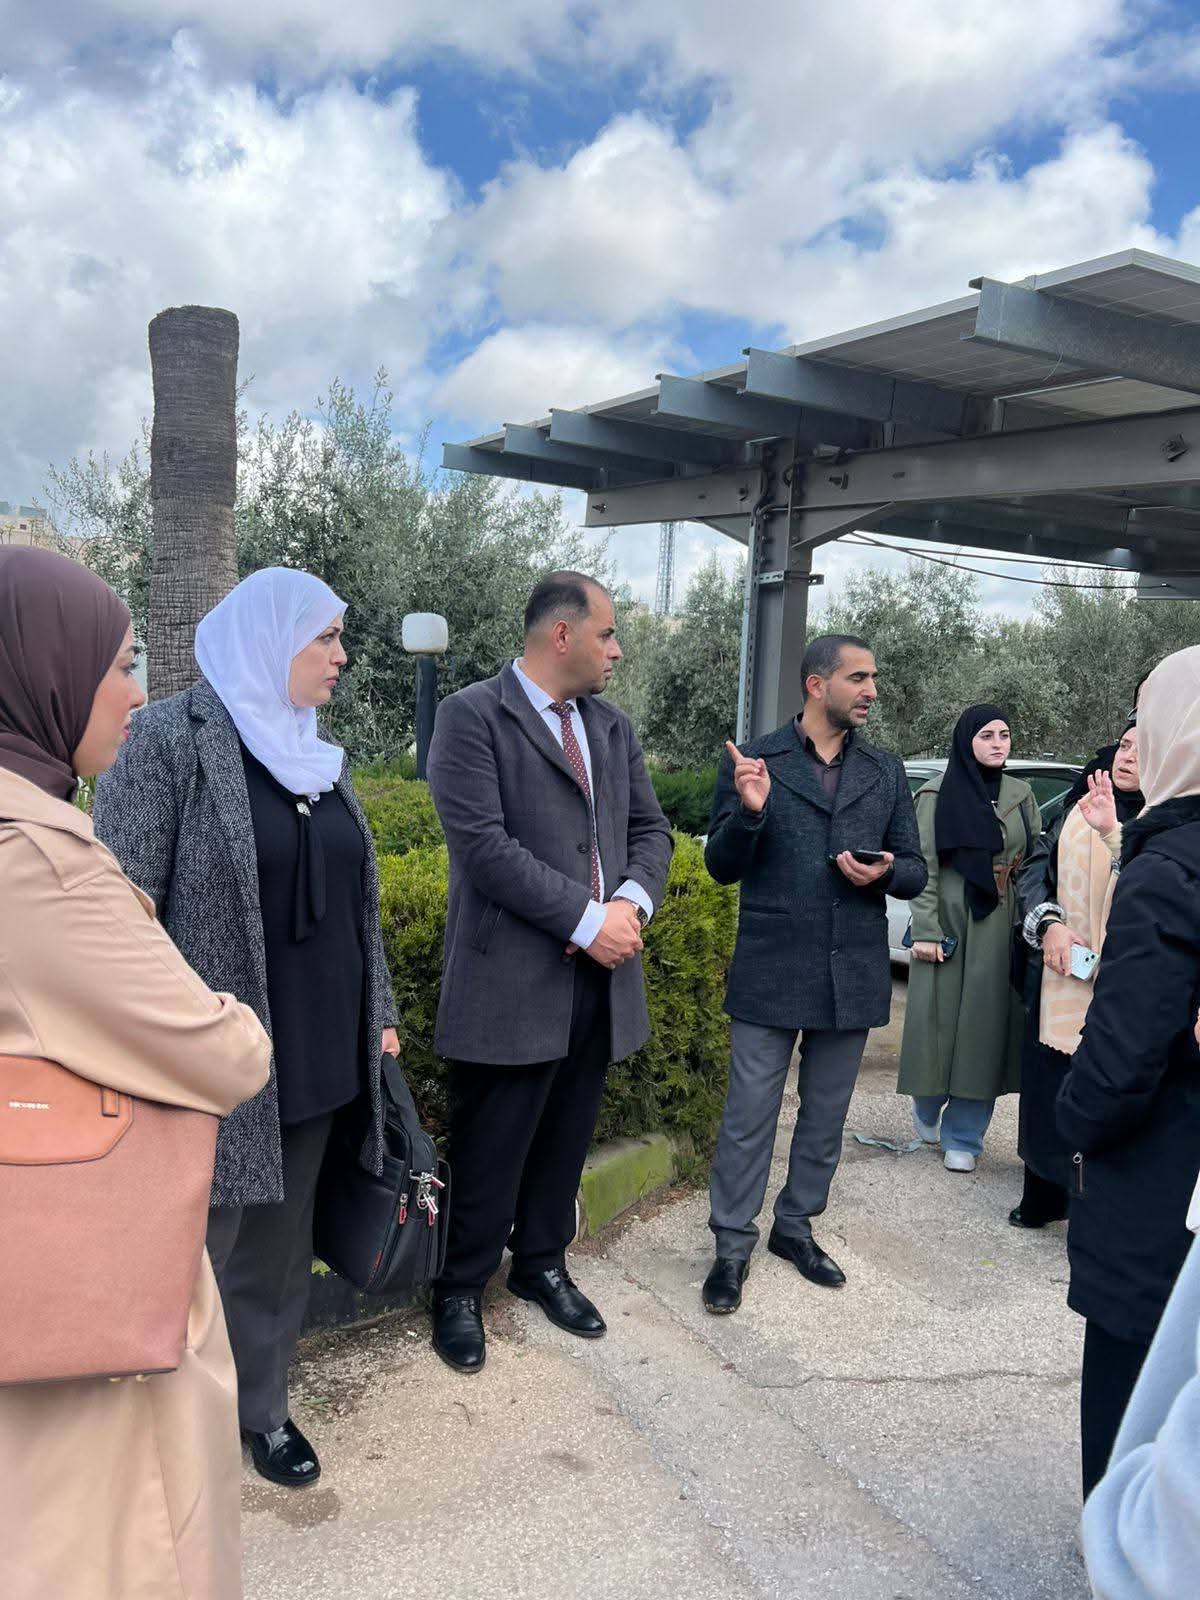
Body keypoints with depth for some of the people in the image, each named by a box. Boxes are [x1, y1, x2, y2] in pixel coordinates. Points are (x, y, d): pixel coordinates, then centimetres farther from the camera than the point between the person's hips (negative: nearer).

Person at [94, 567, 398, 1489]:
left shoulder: (321, 758, 9)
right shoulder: (171, 740, -12)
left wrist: (378, 1012, 16)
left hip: (317, 1055, 6)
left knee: (280, 1245, 19)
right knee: (196, 1249, 8)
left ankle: (262, 1406, 37)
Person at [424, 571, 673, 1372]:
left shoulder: (614, 726, 13)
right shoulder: (472, 715, -9)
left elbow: (650, 828, 13)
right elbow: (482, 842, -18)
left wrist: (633, 902, -8)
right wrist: (585, 920, -18)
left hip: (603, 973, 6)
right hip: (513, 976, -6)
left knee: (566, 1137, 17)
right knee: (493, 1147, 6)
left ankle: (543, 1263, 38)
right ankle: (460, 1290, 27)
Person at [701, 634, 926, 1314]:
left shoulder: (887, 772, 8)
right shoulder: (754, 761, -4)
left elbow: (915, 869, 11)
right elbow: (722, 867, -3)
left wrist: (884, 874, -13)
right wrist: (749, 810, -22)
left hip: (853, 975, 4)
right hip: (770, 972, -4)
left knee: (826, 1114, 16)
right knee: (750, 1115, 3)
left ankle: (796, 1226, 34)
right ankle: (733, 1244, 18)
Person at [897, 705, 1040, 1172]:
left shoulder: (1020, 795, 10)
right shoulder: (936, 795, -2)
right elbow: (924, 868, -6)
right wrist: (926, 931, -12)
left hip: (1002, 928, 3)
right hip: (950, 923, -3)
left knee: (985, 1024, 3)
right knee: (939, 1018, 3)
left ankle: (962, 1137, 14)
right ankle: (927, 1108, 30)